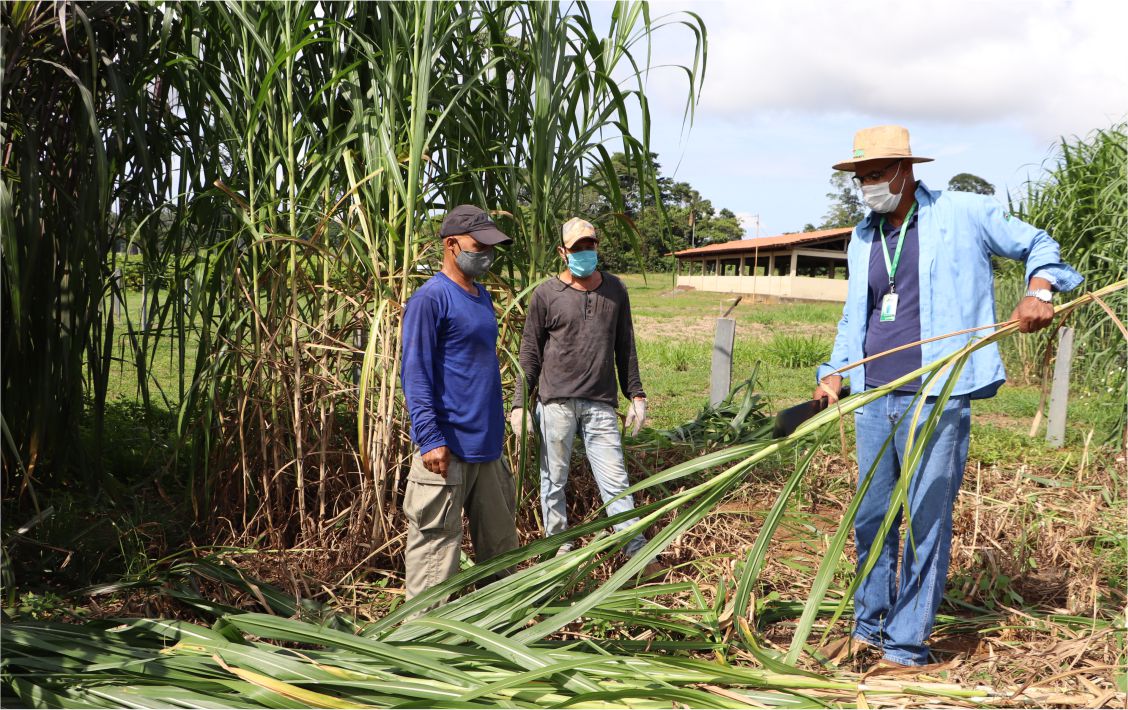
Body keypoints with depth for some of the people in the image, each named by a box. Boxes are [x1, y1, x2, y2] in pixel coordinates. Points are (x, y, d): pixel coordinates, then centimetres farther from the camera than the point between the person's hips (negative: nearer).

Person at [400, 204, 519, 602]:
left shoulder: (482, 297, 15)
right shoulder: (430, 299, -11)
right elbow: (415, 374, -15)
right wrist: (430, 439, -21)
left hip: (487, 444, 9)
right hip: (448, 448, -9)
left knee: (500, 539, 16)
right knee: (436, 542, -2)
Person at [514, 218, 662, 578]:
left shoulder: (615, 290, 10)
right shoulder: (546, 294, 1)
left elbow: (625, 347, 15)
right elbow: (530, 353, 4)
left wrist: (635, 394, 10)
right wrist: (520, 404, -1)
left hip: (601, 403, 2)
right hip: (556, 401, -2)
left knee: (615, 479, 1)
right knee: (554, 480, 5)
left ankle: (638, 553, 5)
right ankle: (560, 549, 17)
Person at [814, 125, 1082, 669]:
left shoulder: (964, 215, -2)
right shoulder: (862, 239, 14)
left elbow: (1037, 245, 8)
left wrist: (1039, 292, -11)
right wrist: (834, 374, 10)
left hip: (936, 403, -6)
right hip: (873, 400, 6)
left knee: (926, 524, -2)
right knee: (870, 519, 13)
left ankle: (907, 645, 8)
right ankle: (868, 625, 29)